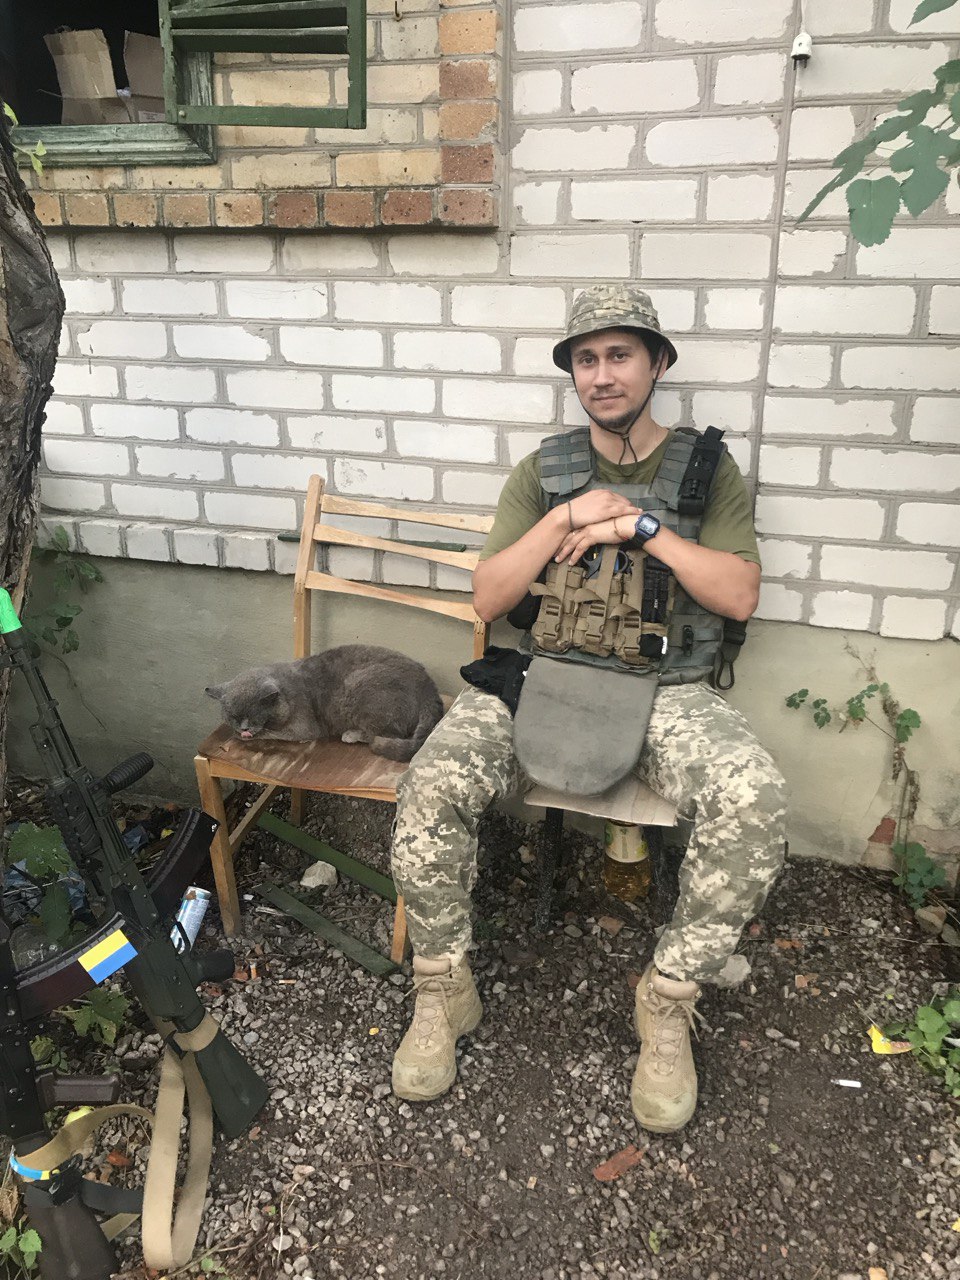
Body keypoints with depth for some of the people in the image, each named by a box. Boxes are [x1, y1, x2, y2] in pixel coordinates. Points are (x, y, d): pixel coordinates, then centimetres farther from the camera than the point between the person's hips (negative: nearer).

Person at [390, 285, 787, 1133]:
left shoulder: (709, 471, 11)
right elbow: (488, 600, 4)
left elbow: (739, 597, -3)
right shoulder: (542, 473, 14)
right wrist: (566, 519, -8)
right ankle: (443, 990, -1)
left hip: (666, 687, 0)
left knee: (753, 799, -31)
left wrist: (640, 526, -10)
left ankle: (669, 1001, -8)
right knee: (431, 787, -26)